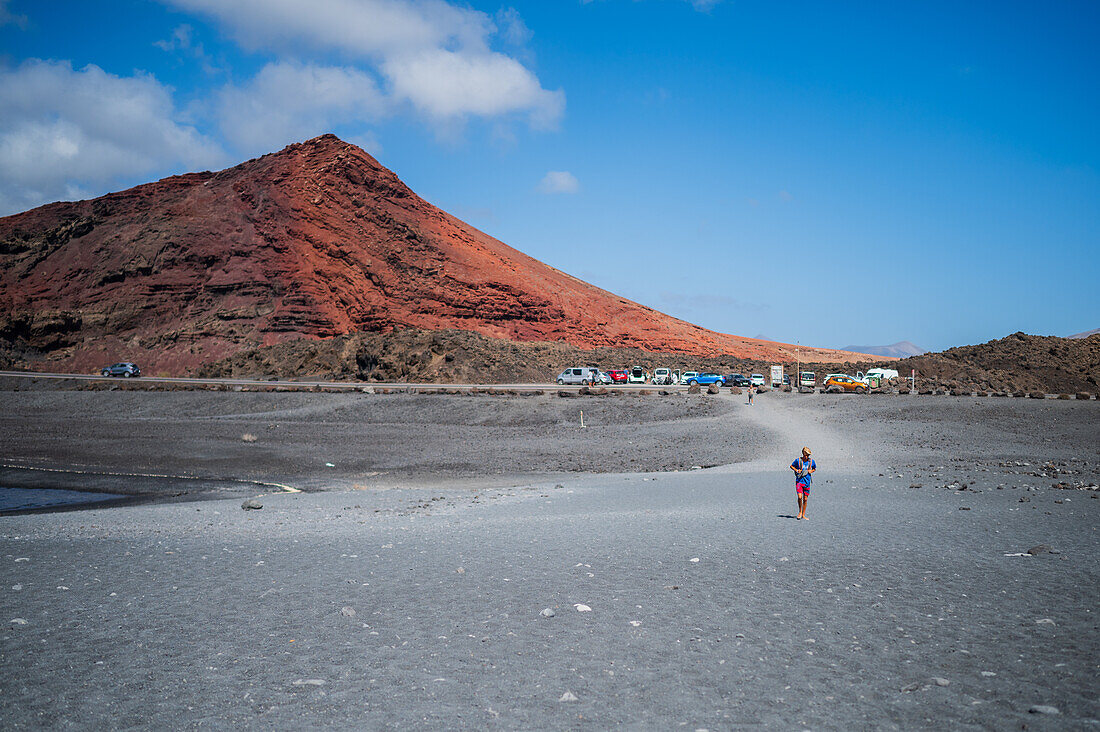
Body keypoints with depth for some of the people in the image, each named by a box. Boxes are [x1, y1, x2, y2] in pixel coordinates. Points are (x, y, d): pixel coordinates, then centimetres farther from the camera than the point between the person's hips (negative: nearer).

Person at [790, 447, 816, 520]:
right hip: (799, 481, -2)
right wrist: (796, 470, -7)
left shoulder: (811, 461, 1)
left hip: (807, 482, 2)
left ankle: (803, 515, 17)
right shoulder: (798, 460, -5)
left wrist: (811, 471, -2)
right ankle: (800, 512, 3)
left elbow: (814, 468, 19)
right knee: (800, 497, -18)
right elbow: (791, 466, 10)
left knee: (805, 499, 5)